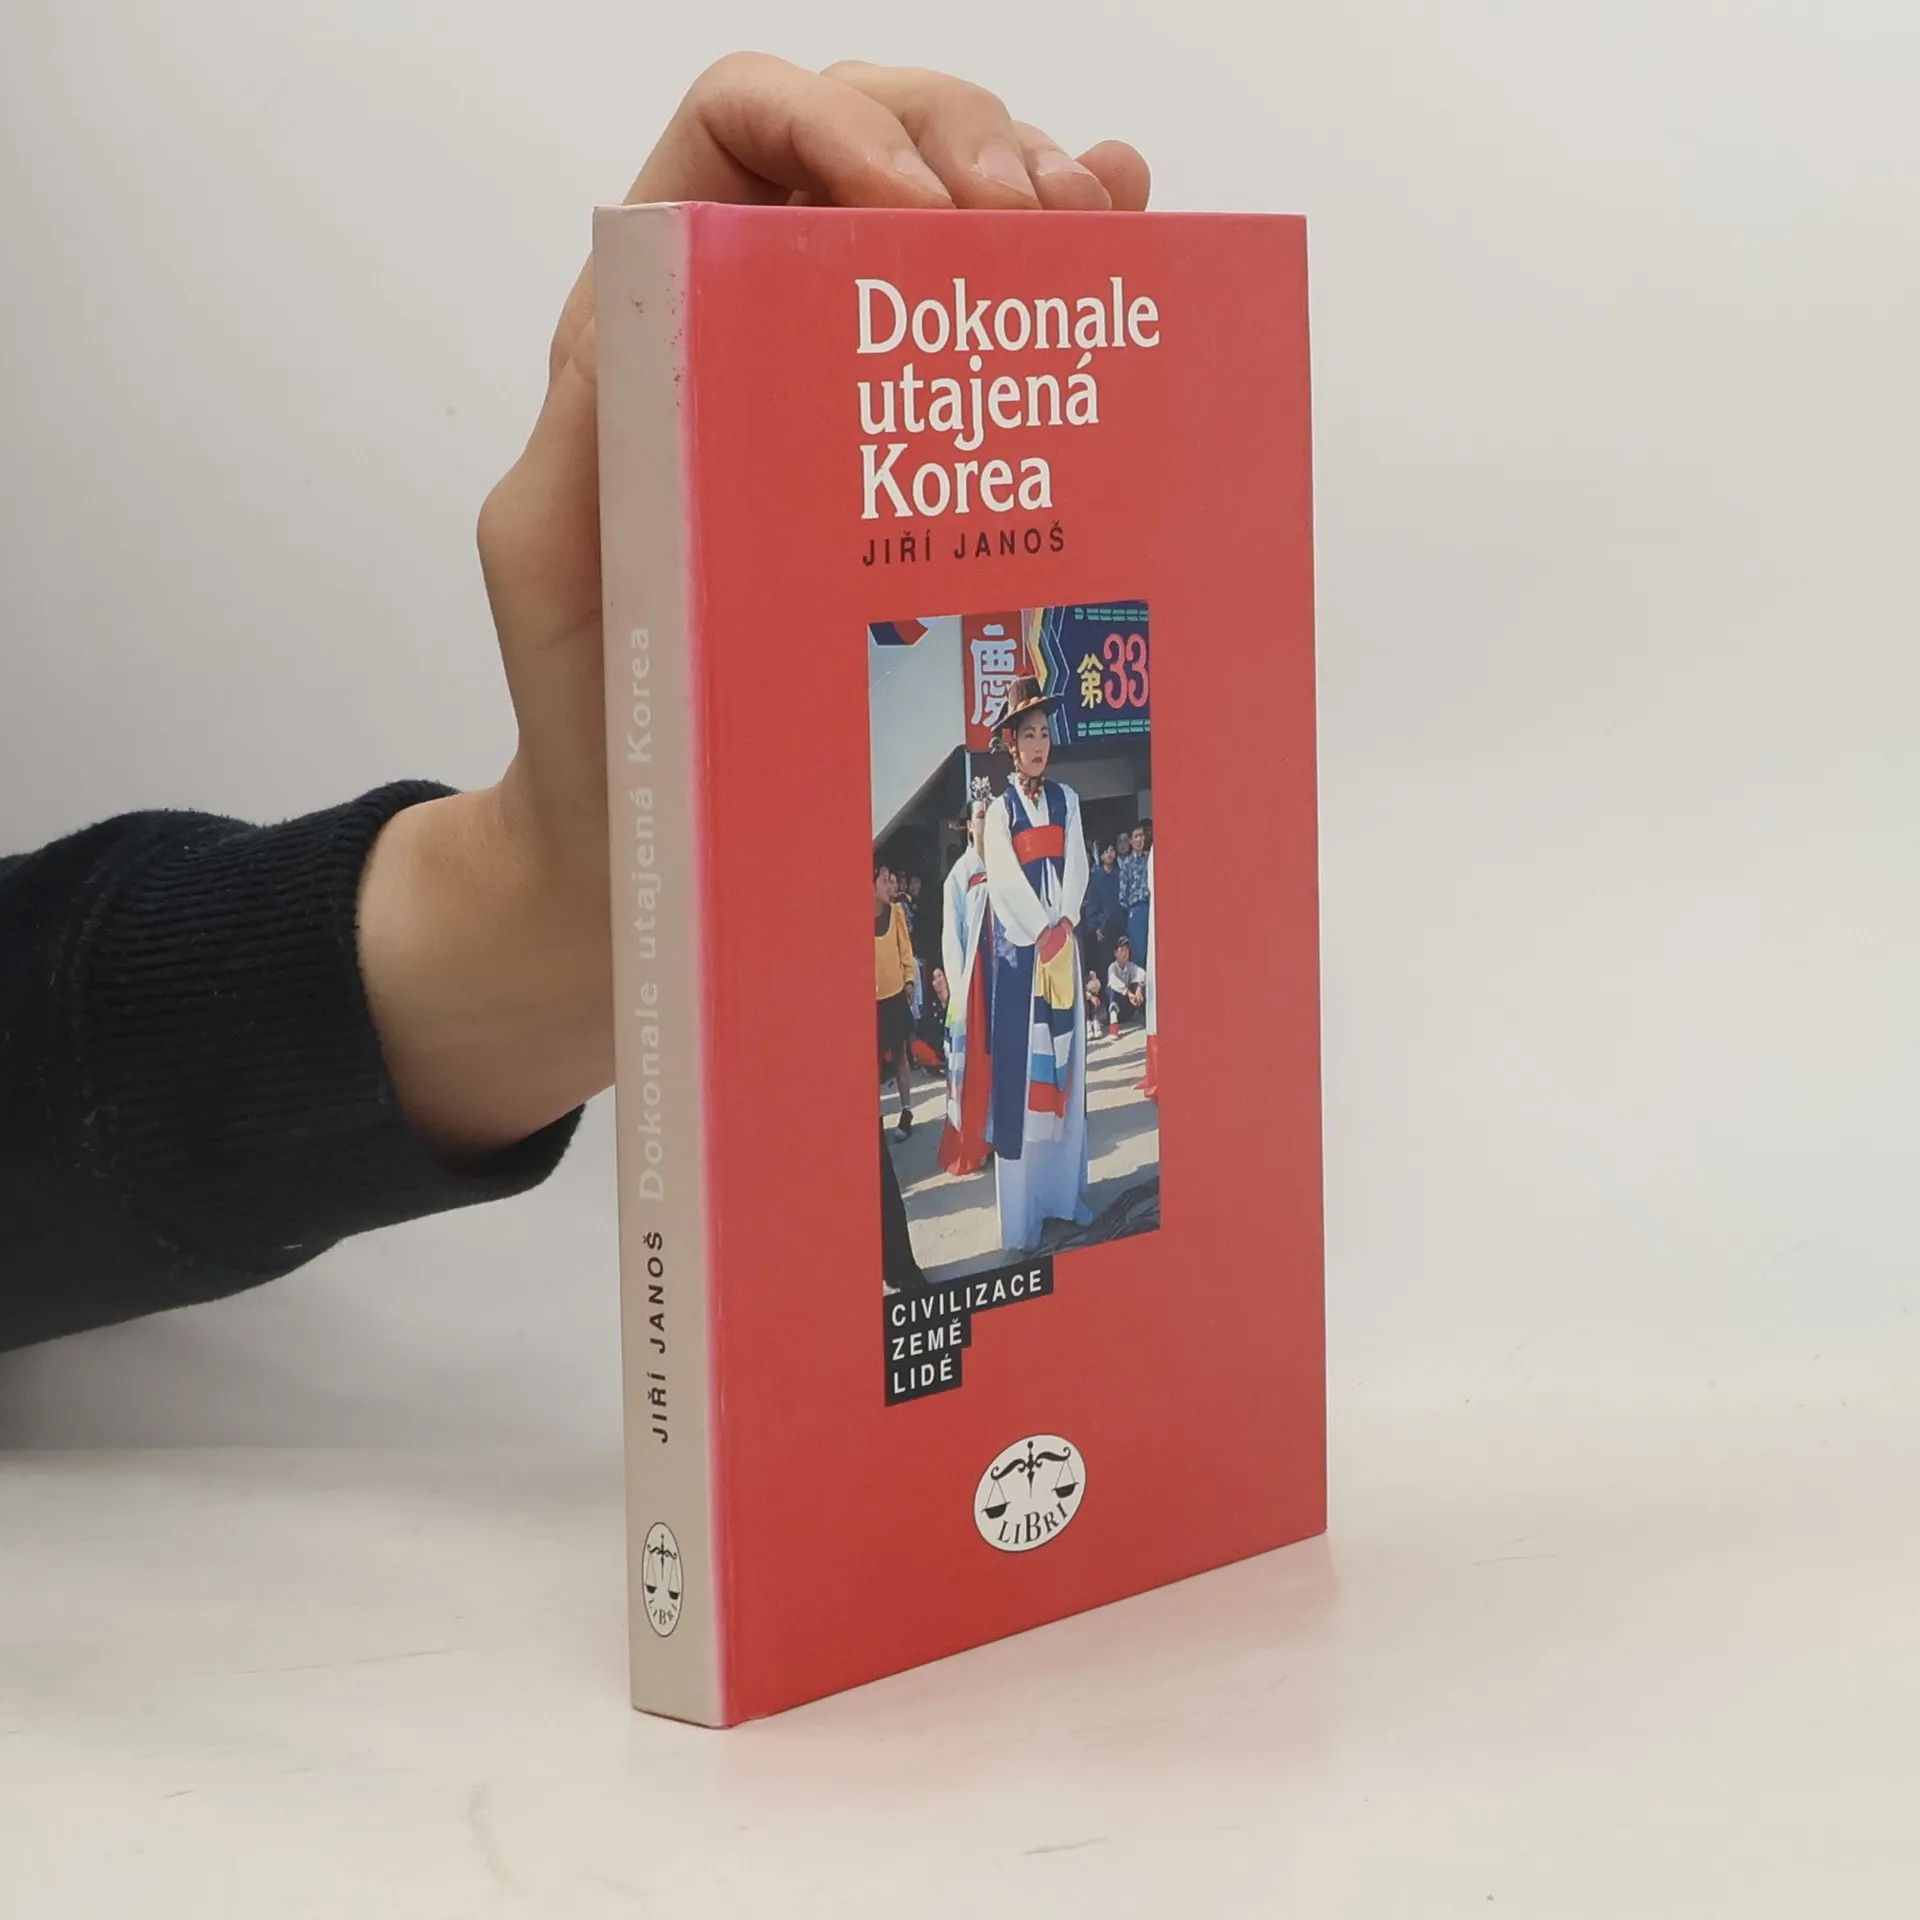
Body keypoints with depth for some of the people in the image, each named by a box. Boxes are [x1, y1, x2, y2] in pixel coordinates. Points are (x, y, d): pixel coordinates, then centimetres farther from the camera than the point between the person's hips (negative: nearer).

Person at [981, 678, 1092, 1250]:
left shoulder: (1065, 800, 11)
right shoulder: (1001, 810, 1)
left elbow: (1076, 867, 3)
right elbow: (1005, 880, -8)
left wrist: (1063, 928, -11)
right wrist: (1042, 935, -16)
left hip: (1062, 941, 4)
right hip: (1018, 944, -4)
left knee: (1065, 1058, 6)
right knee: (1021, 1059, -5)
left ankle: (1065, 1192, 12)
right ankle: (1023, 1209, -4)